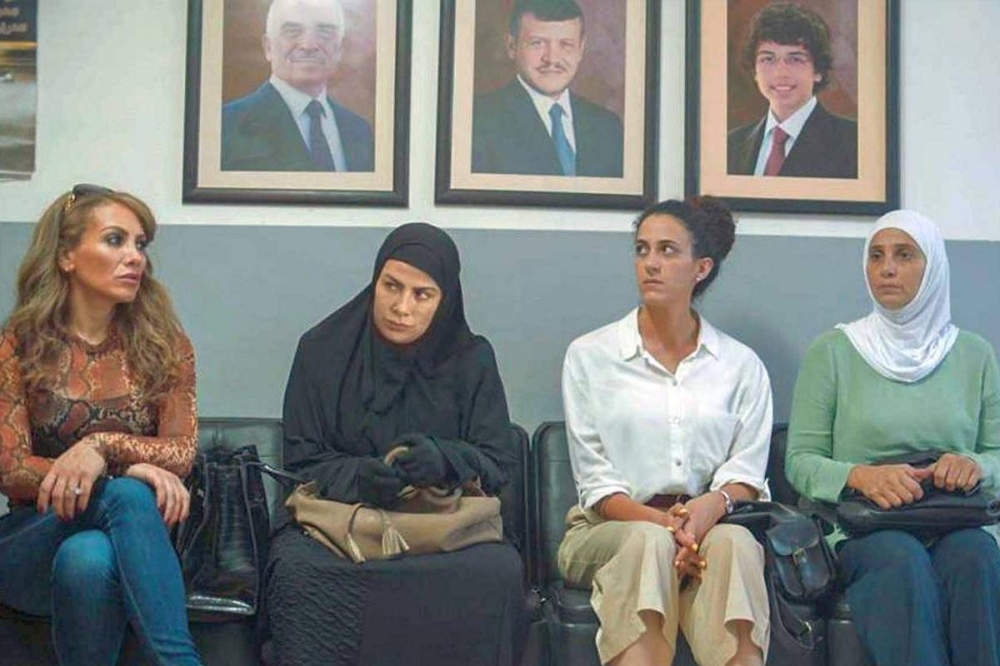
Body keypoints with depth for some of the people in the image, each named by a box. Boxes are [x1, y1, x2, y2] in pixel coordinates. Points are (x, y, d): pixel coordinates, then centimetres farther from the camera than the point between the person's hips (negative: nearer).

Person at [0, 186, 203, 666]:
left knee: (88, 559, -37)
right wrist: (126, 469, -19)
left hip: (125, 534, 1)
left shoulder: (164, 344, 5)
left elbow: (181, 451, -4)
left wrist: (103, 446, -25)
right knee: (125, 495, -35)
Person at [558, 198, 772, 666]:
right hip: (608, 529, -1)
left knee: (733, 540, -33)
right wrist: (659, 521, -19)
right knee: (649, 542, -35)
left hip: (711, 526, 1)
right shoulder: (589, 355, 6)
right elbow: (595, 480, 0)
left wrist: (714, 504, -20)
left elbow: (746, 471, 4)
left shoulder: (741, 365, 11)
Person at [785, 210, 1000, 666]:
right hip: (862, 529, -1)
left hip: (960, 526, 2)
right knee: (903, 560, -36)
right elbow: (801, 461, 3)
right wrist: (861, 475, -18)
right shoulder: (832, 351, 7)